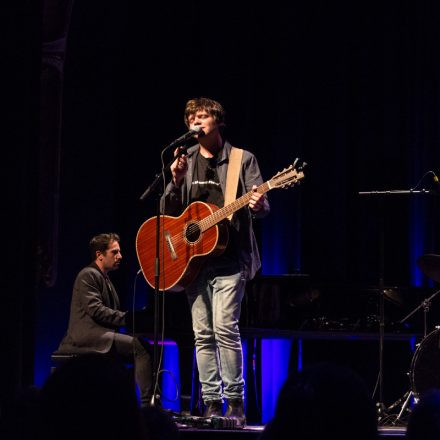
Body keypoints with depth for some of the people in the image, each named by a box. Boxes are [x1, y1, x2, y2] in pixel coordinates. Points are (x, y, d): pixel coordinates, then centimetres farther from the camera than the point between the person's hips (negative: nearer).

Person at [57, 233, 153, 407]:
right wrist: (128, 318, -21)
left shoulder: (104, 278, 25)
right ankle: (147, 404, -29)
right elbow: (96, 310, -18)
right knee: (140, 346, -23)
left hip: (99, 336, 10)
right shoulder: (88, 275, -6)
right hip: (88, 336, -10)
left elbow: (111, 312, 21)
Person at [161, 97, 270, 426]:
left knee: (225, 327, -15)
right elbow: (168, 213, 10)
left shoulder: (243, 160, 4)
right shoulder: (185, 162, 15)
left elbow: (261, 206, -3)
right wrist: (176, 182, -8)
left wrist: (259, 206, -28)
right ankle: (212, 404, 6)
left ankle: (235, 402, -9)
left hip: (228, 259, -4)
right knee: (203, 334, 2)